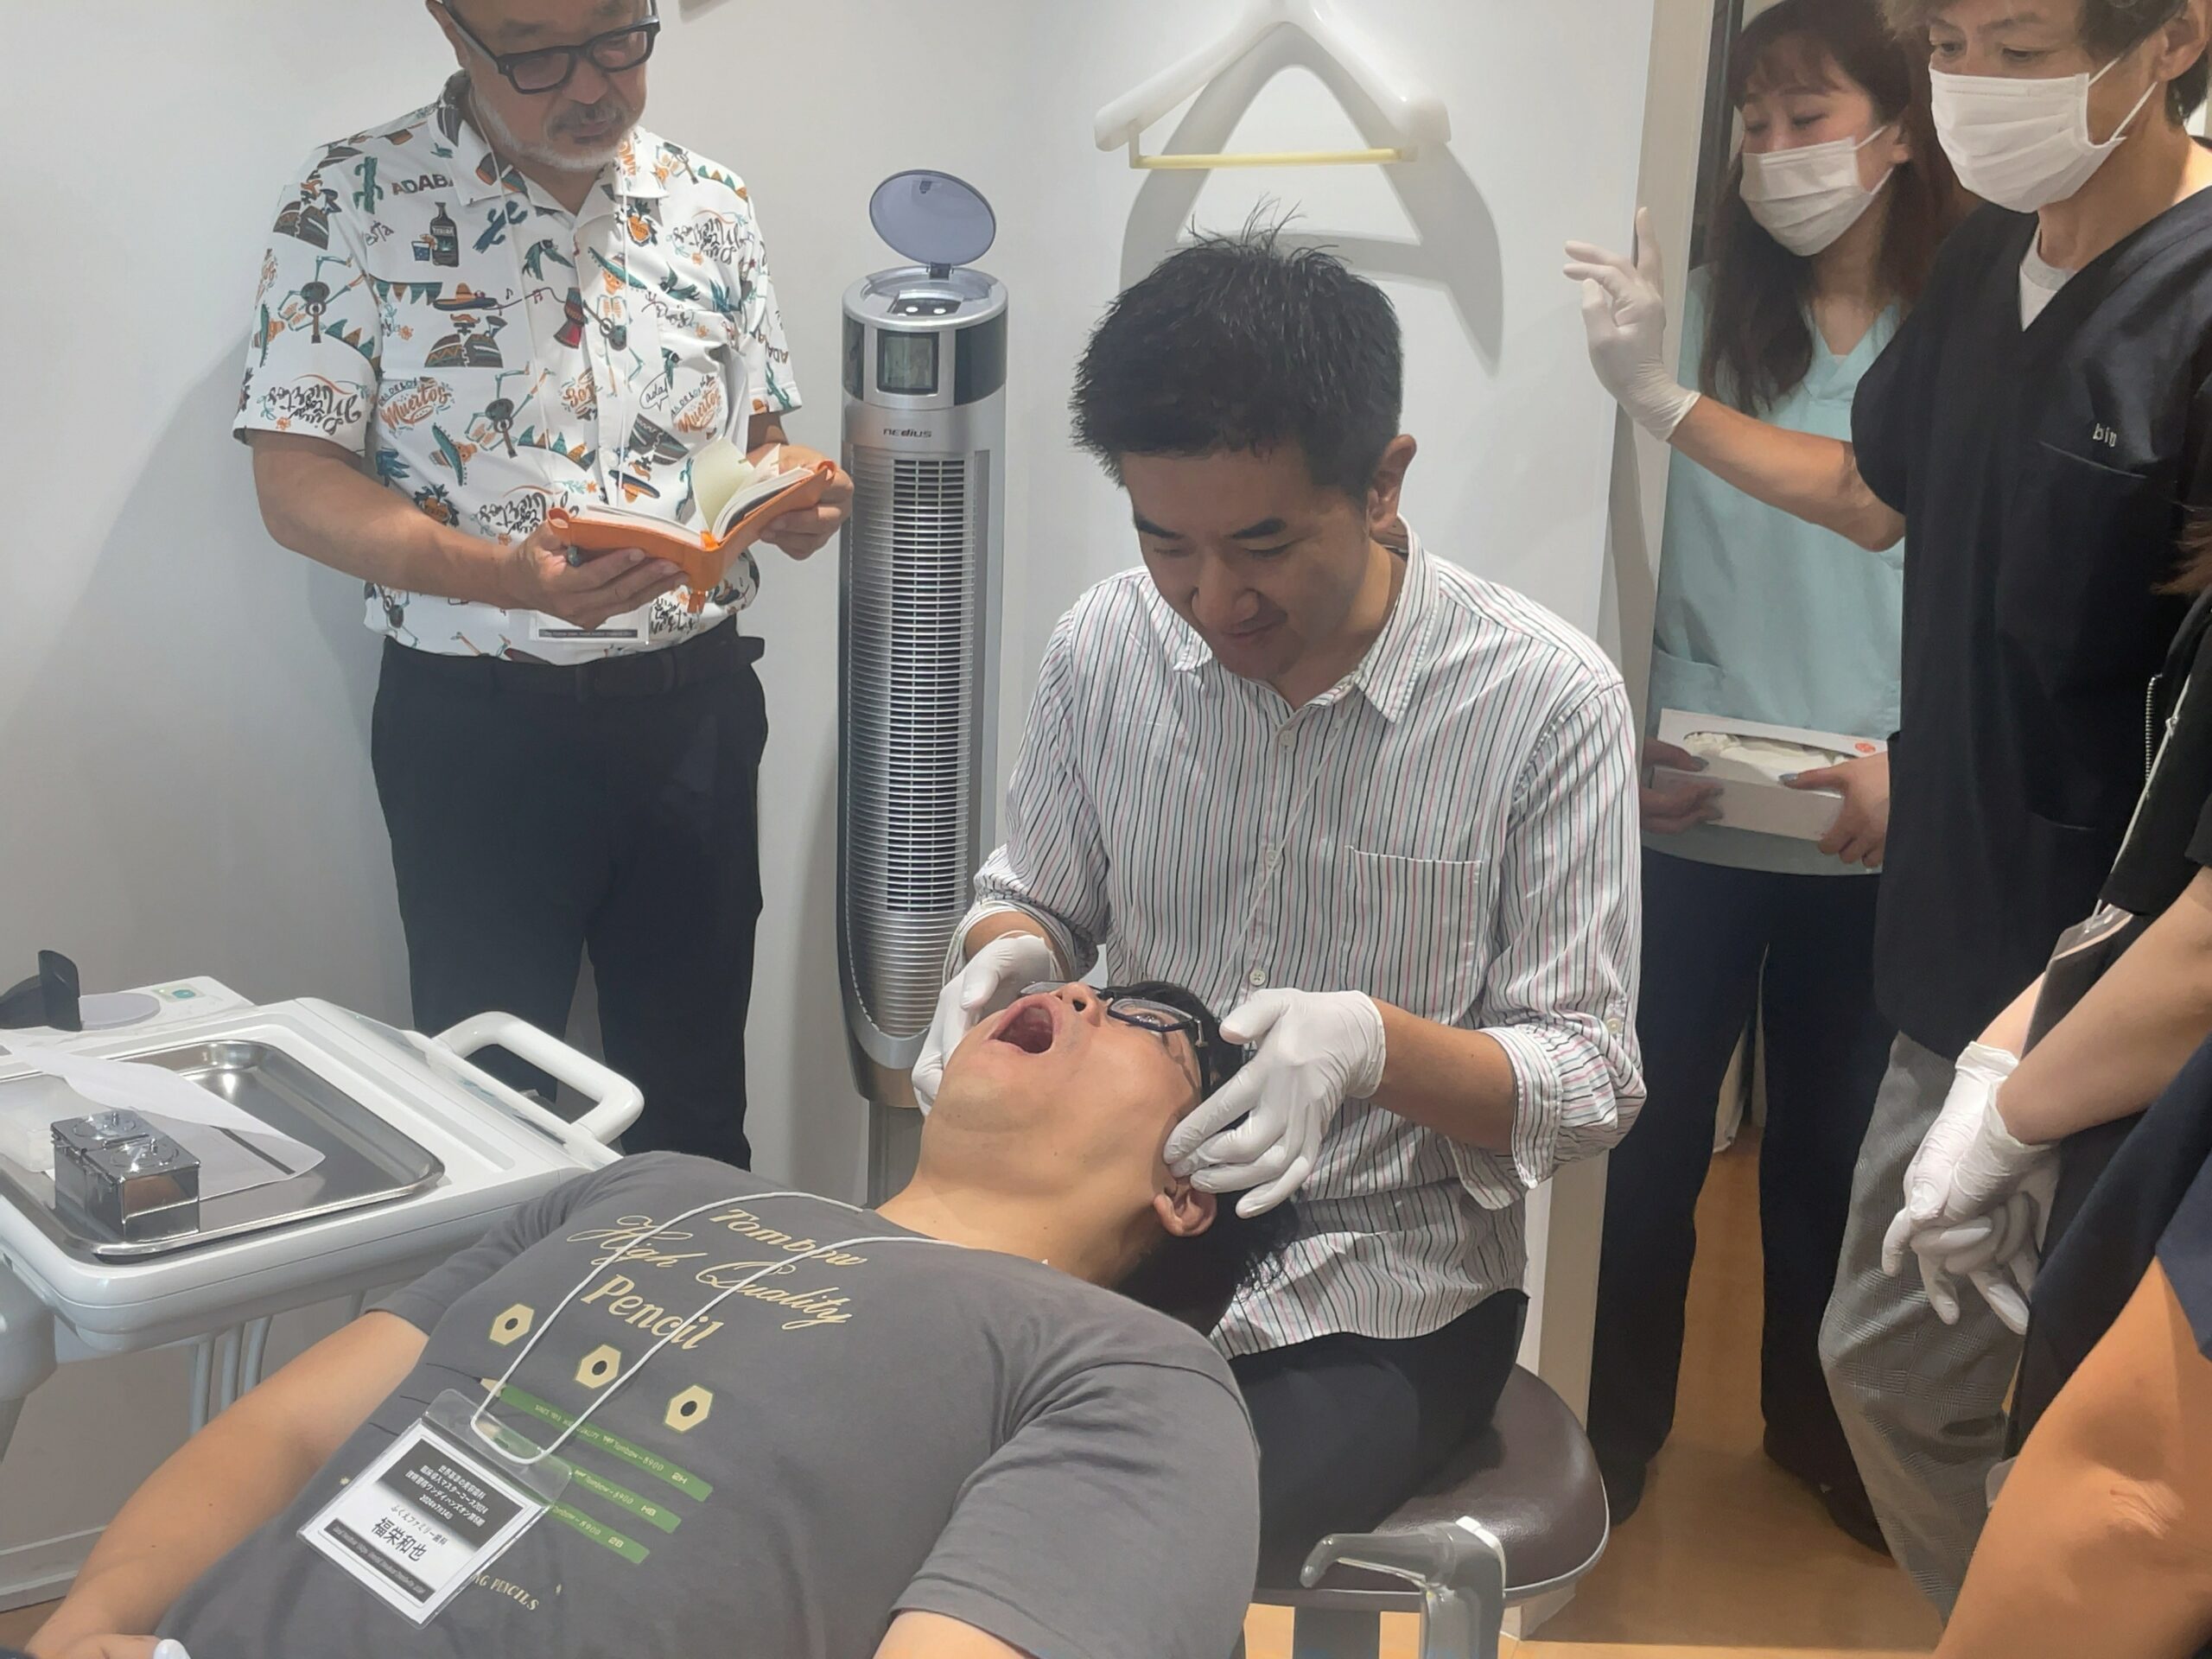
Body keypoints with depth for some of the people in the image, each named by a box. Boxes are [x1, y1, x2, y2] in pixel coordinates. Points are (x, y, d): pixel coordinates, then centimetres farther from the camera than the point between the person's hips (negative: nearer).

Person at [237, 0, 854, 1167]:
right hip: (480, 722, -3)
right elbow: (296, 482, -11)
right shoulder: (354, 202, -7)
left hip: (695, 707, 3)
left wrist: (794, 497, -13)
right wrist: (503, 577, -28)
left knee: (697, 1095, 13)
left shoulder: (708, 206, 5)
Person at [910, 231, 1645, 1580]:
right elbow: (1036, 899, 13)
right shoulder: (1109, 644, -3)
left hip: (1382, 1300, -3)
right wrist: (1008, 957, -12)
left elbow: (1586, 1086, -11)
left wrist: (1373, 1044, -30)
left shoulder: (1548, 701, -14)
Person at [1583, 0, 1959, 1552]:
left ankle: (1820, 1425, 35)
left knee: (1832, 1150, 15)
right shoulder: (1697, 320, -1)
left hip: (1878, 840, 1)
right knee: (1650, 1144, 8)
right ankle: (1615, 1429, 27)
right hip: (1689, 823, 0)